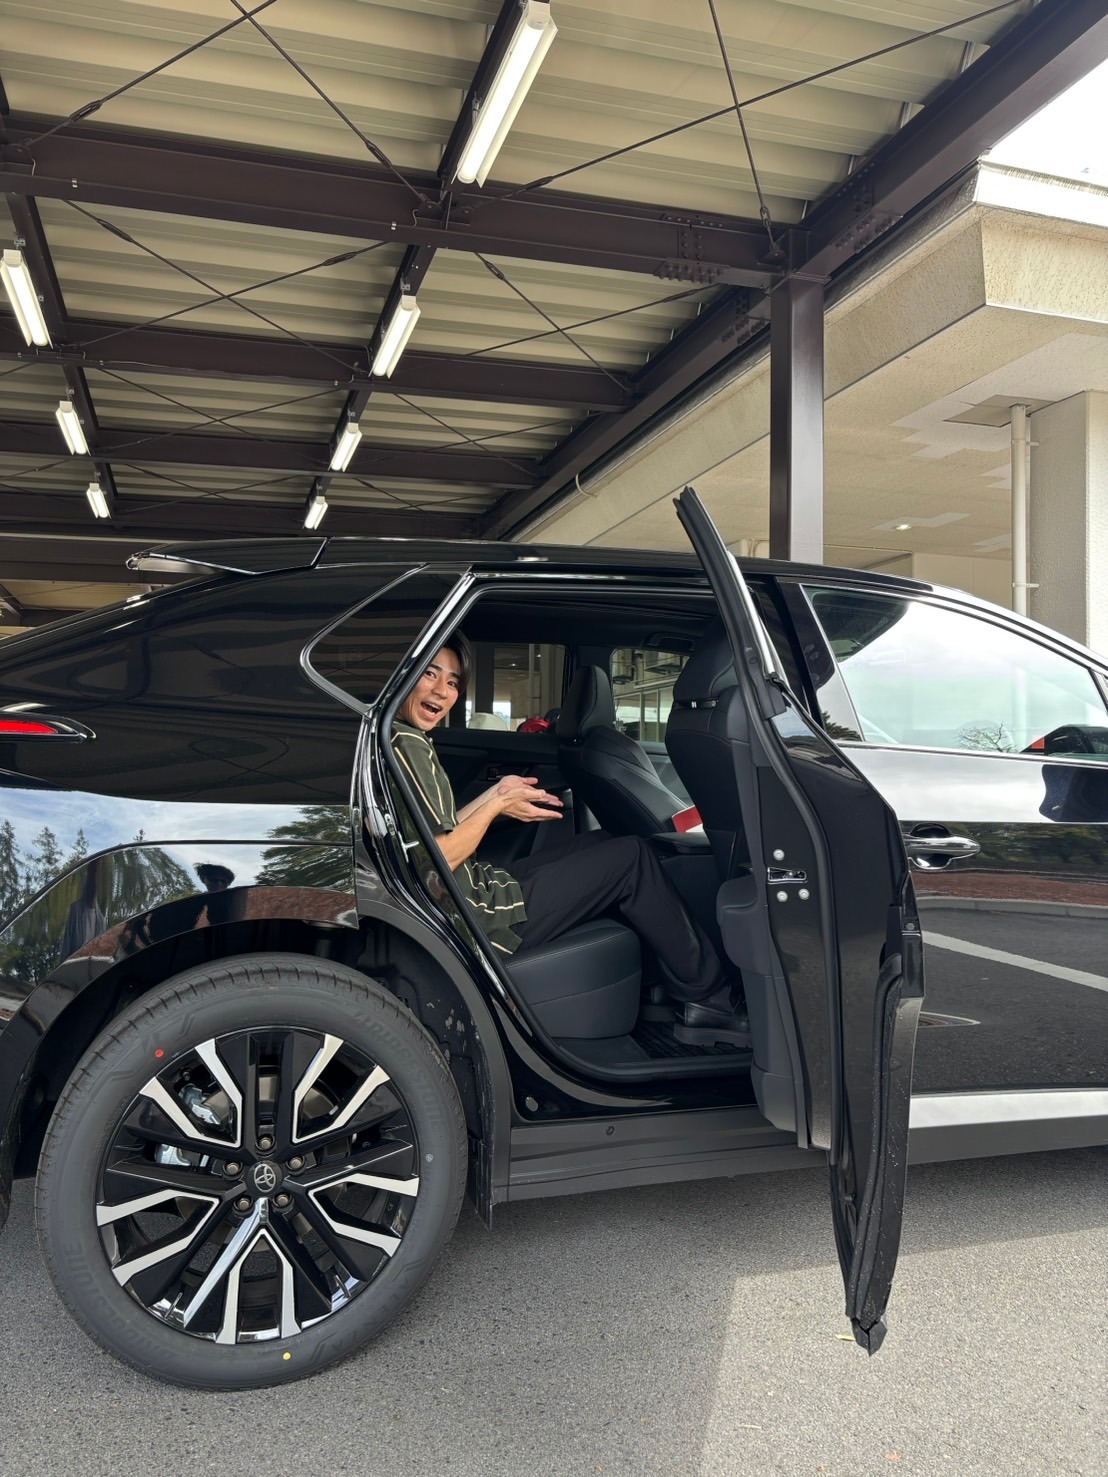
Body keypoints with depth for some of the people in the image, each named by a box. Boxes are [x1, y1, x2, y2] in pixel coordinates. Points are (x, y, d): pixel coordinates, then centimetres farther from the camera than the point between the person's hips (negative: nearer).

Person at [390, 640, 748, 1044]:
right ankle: (711, 1000, 8)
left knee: (600, 843, 19)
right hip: (477, 920, -10)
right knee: (631, 858, -3)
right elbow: (435, 861, -23)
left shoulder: (404, 742, 12)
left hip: (475, 891, 10)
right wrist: (496, 807, -10)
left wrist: (494, 795, 9)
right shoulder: (405, 747, -19)